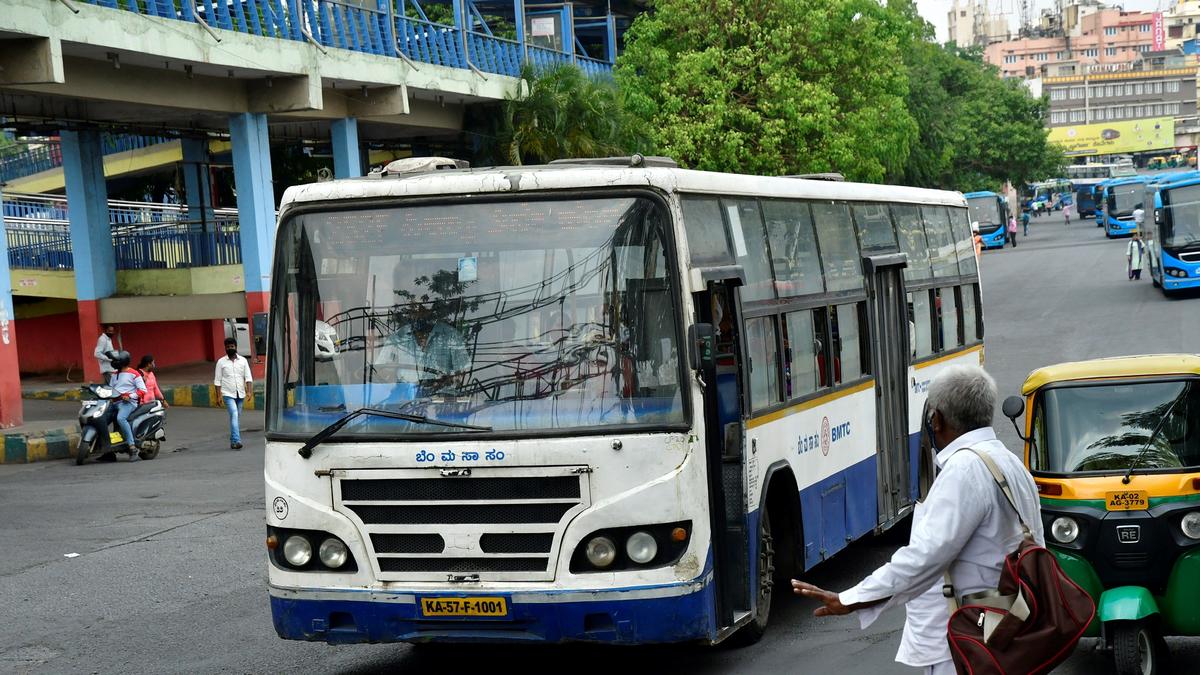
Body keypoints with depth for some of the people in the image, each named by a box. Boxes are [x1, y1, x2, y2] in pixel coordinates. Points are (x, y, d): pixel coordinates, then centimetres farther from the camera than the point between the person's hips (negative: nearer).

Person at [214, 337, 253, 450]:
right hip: (228, 394, -3)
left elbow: (248, 377, 5)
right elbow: (218, 380, 2)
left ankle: (233, 441, 19)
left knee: (237, 418, 9)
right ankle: (236, 440, -27)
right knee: (234, 415, -19)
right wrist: (219, 395, -5)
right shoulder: (221, 362, 2)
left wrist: (249, 391, -7)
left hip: (240, 394, 3)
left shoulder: (243, 360, 7)